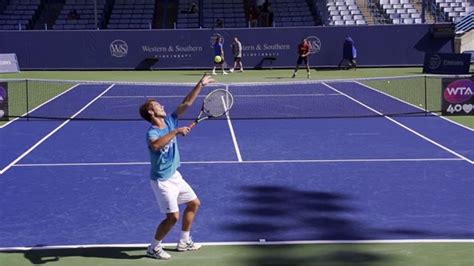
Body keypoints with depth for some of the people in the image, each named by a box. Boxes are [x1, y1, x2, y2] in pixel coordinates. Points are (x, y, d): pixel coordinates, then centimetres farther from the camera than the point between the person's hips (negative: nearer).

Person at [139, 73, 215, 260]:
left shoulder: (170, 121, -2)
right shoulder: (152, 132, -24)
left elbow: (186, 103, 1)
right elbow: (156, 145, -49)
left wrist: (200, 85, -3)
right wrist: (176, 132, -45)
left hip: (174, 175, 9)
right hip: (161, 180, -9)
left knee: (194, 203, 17)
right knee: (173, 216, -11)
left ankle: (184, 242, 29)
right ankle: (154, 248, 9)